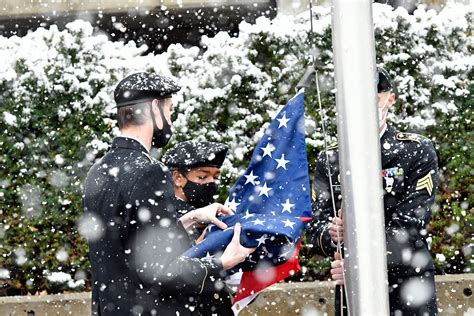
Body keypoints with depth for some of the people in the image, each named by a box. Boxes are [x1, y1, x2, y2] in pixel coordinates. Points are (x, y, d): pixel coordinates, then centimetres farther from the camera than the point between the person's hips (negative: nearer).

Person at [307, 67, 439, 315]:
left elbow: (409, 227, -14)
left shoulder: (418, 152, -4)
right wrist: (331, 235, -23)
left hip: (409, 294, -3)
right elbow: (315, 230, 1)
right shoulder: (328, 160, 6)